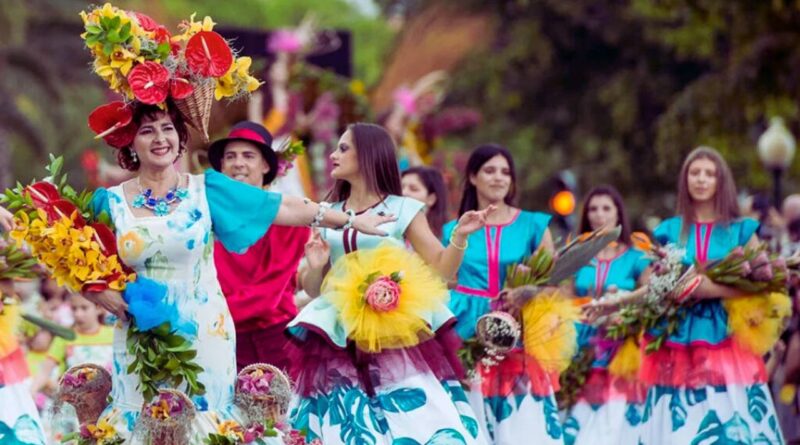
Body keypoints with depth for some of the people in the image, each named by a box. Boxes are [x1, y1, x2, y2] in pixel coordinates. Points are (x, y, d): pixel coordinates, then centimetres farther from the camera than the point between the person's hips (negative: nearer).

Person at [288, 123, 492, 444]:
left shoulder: (403, 210, 4)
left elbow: (442, 270, 3)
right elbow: (312, 288, 16)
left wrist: (459, 236, -14)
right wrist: (315, 267, -6)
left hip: (397, 340, -3)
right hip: (342, 344, 3)